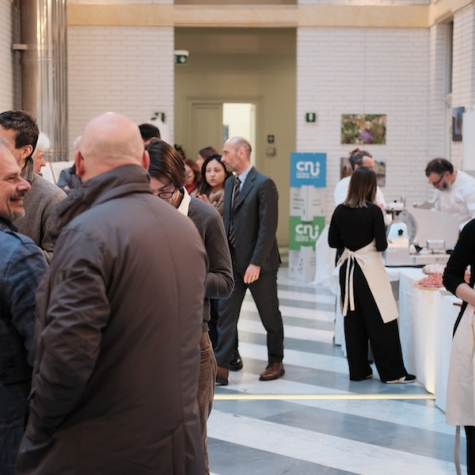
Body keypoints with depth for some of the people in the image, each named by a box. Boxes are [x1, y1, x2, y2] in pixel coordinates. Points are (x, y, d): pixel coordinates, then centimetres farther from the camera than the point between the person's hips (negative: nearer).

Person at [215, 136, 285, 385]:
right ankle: (221, 367, 1)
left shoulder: (264, 184, -14)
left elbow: (268, 227, -19)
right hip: (233, 261, 7)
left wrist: (256, 263, -22)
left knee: (270, 316, 9)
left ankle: (275, 363, 24)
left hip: (258, 263, -7)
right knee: (225, 313, 0)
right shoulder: (229, 183, 10)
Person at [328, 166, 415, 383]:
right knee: (381, 323, 0)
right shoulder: (373, 211, -14)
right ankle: (392, 373, 4)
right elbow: (381, 245, -13)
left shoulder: (340, 210, 0)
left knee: (353, 321, 11)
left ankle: (358, 370, 16)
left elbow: (333, 241, 6)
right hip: (369, 269, -5)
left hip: (348, 268, 5)